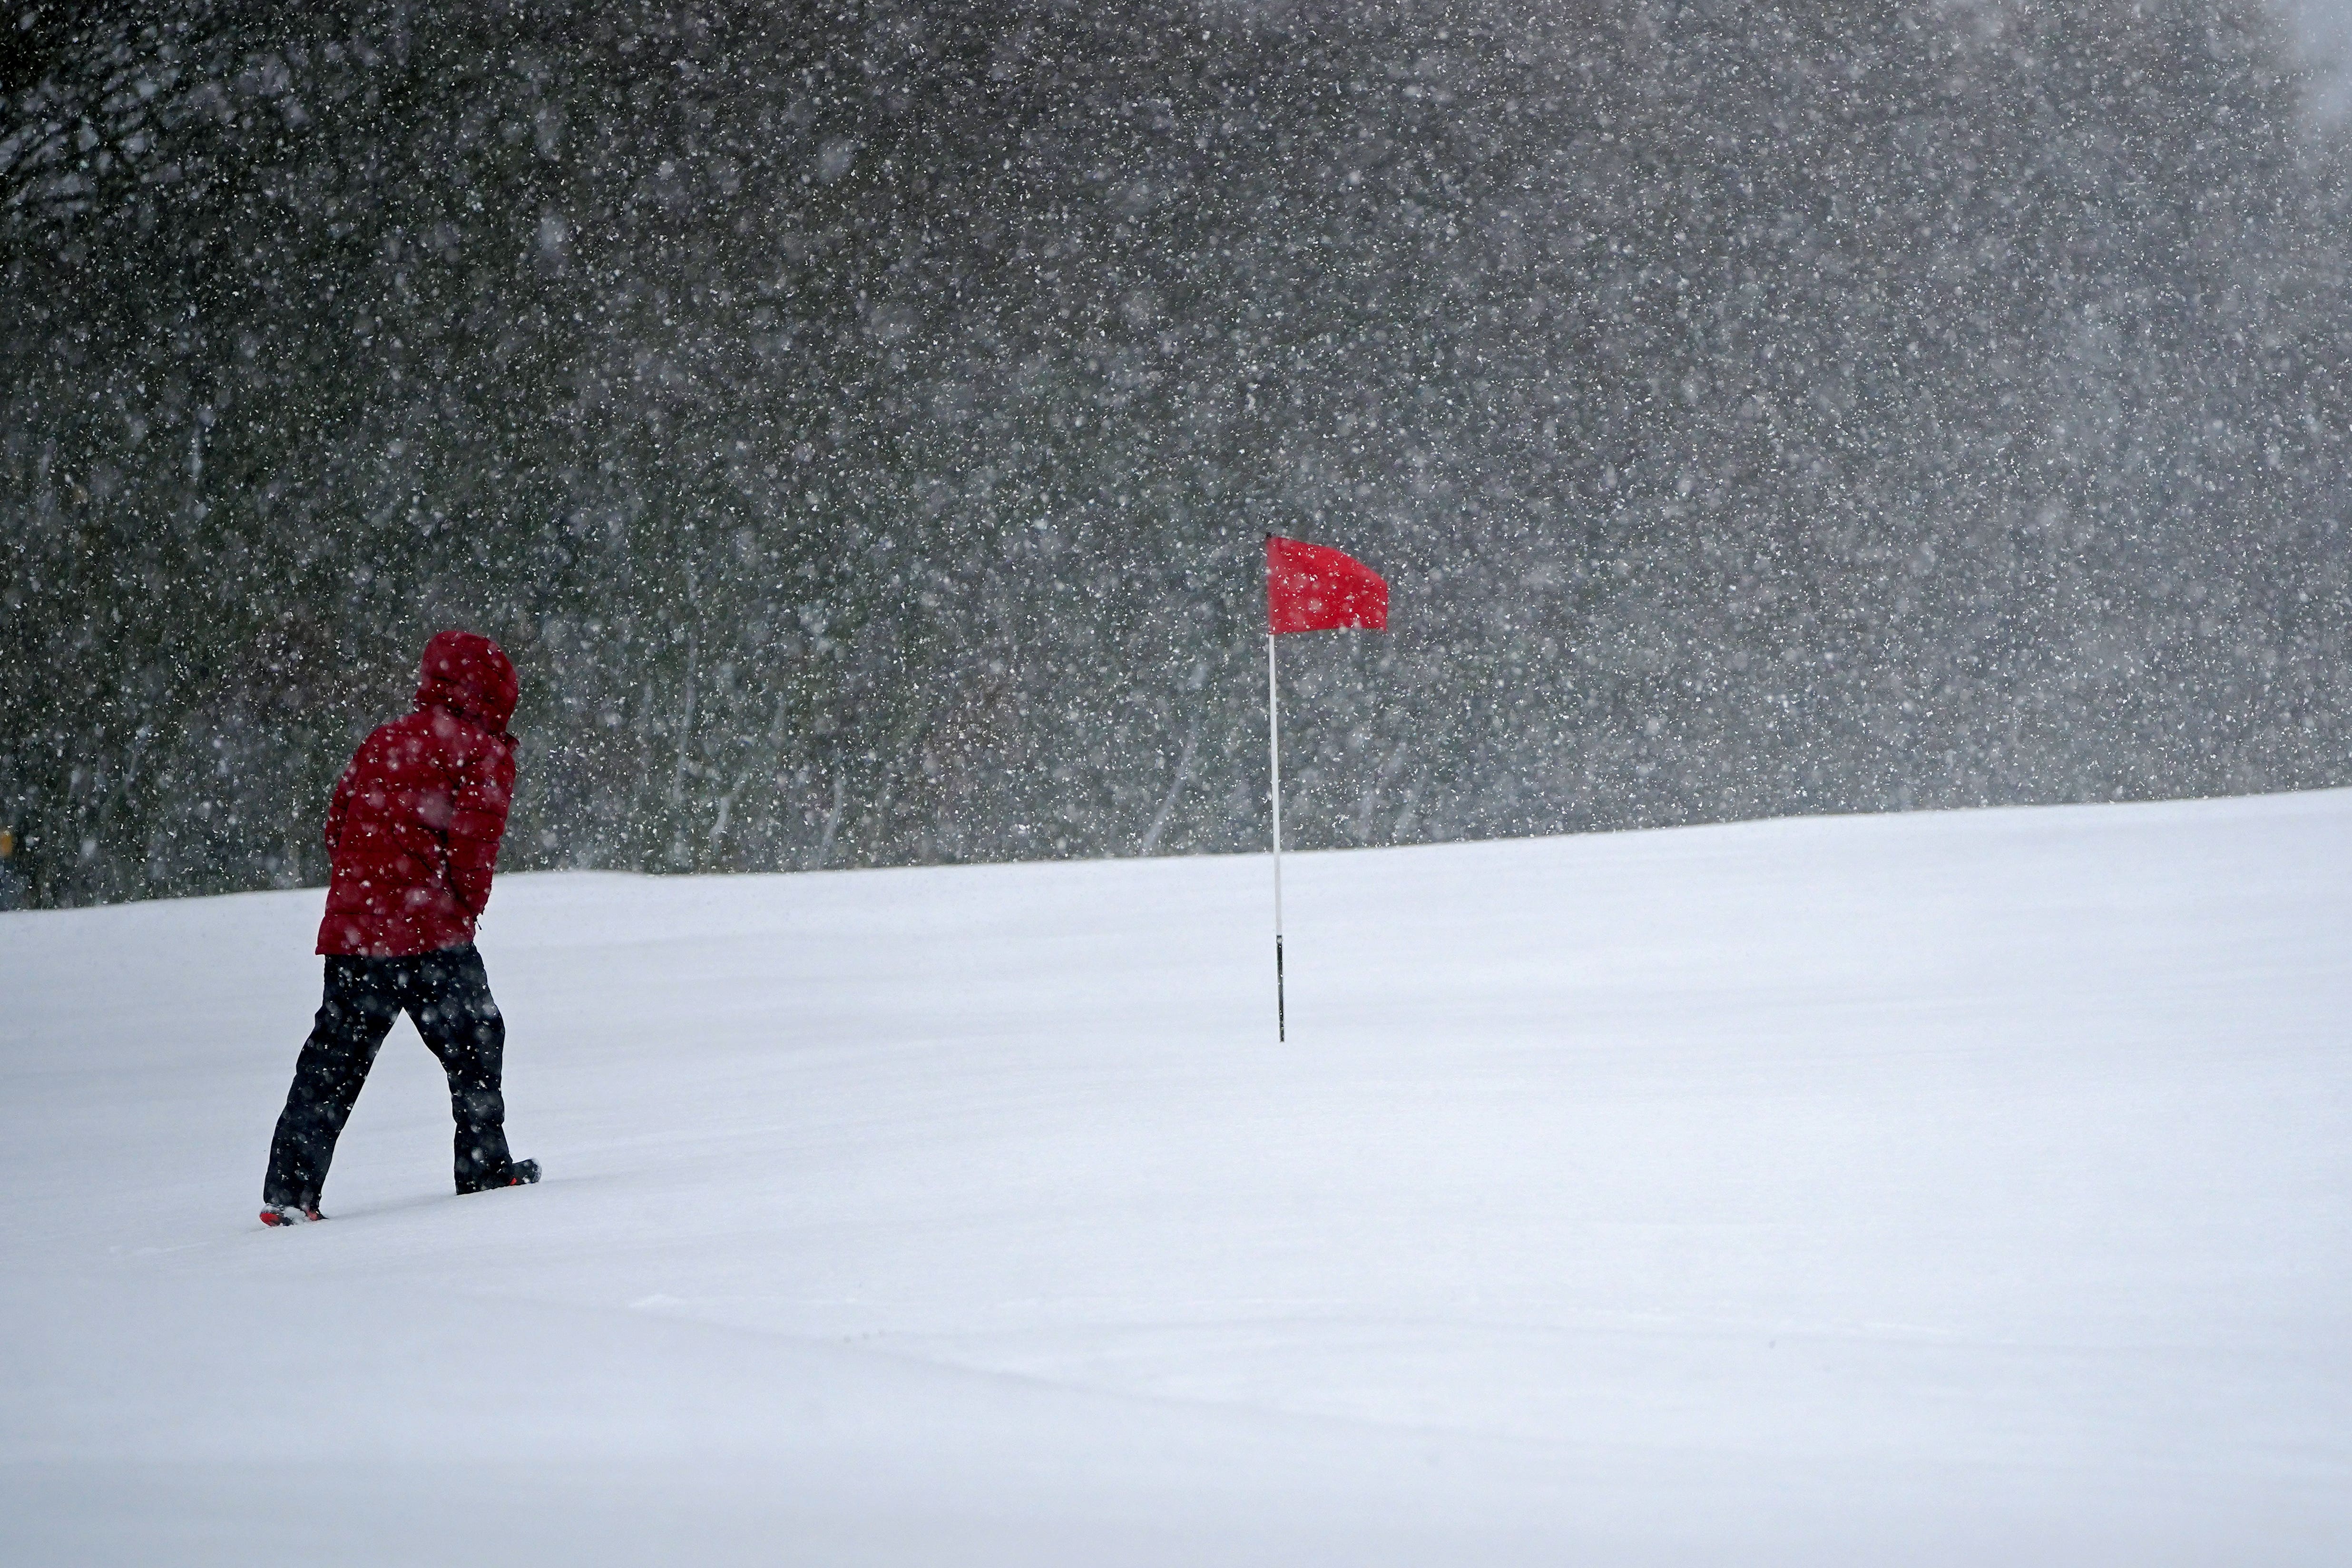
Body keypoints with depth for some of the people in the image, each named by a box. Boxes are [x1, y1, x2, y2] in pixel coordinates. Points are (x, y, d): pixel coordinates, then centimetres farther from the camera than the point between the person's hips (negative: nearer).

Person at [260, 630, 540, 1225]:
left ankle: (289, 1190, 1)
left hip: (350, 930, 6)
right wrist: (467, 907, 2)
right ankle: (485, 1171, 13)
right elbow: (472, 840, -12)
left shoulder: (380, 744, 18)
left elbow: (338, 828, 17)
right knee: (475, 1043, 11)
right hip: (430, 932, -6)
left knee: (331, 1063, 7)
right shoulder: (484, 751, -1)